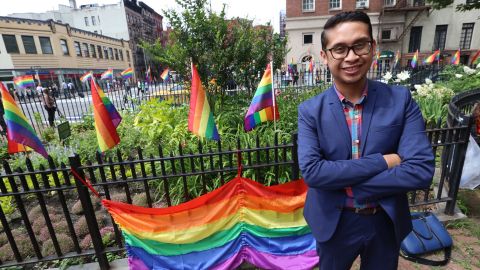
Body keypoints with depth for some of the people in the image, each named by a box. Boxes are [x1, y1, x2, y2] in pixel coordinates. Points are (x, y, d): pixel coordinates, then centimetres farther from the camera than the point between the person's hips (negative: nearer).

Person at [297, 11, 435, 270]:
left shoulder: (401, 100, -11)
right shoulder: (310, 110, -15)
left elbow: (421, 170, -18)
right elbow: (311, 171, -25)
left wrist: (342, 183, -22)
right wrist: (381, 162, -24)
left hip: (387, 221, 1)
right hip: (334, 222, -1)